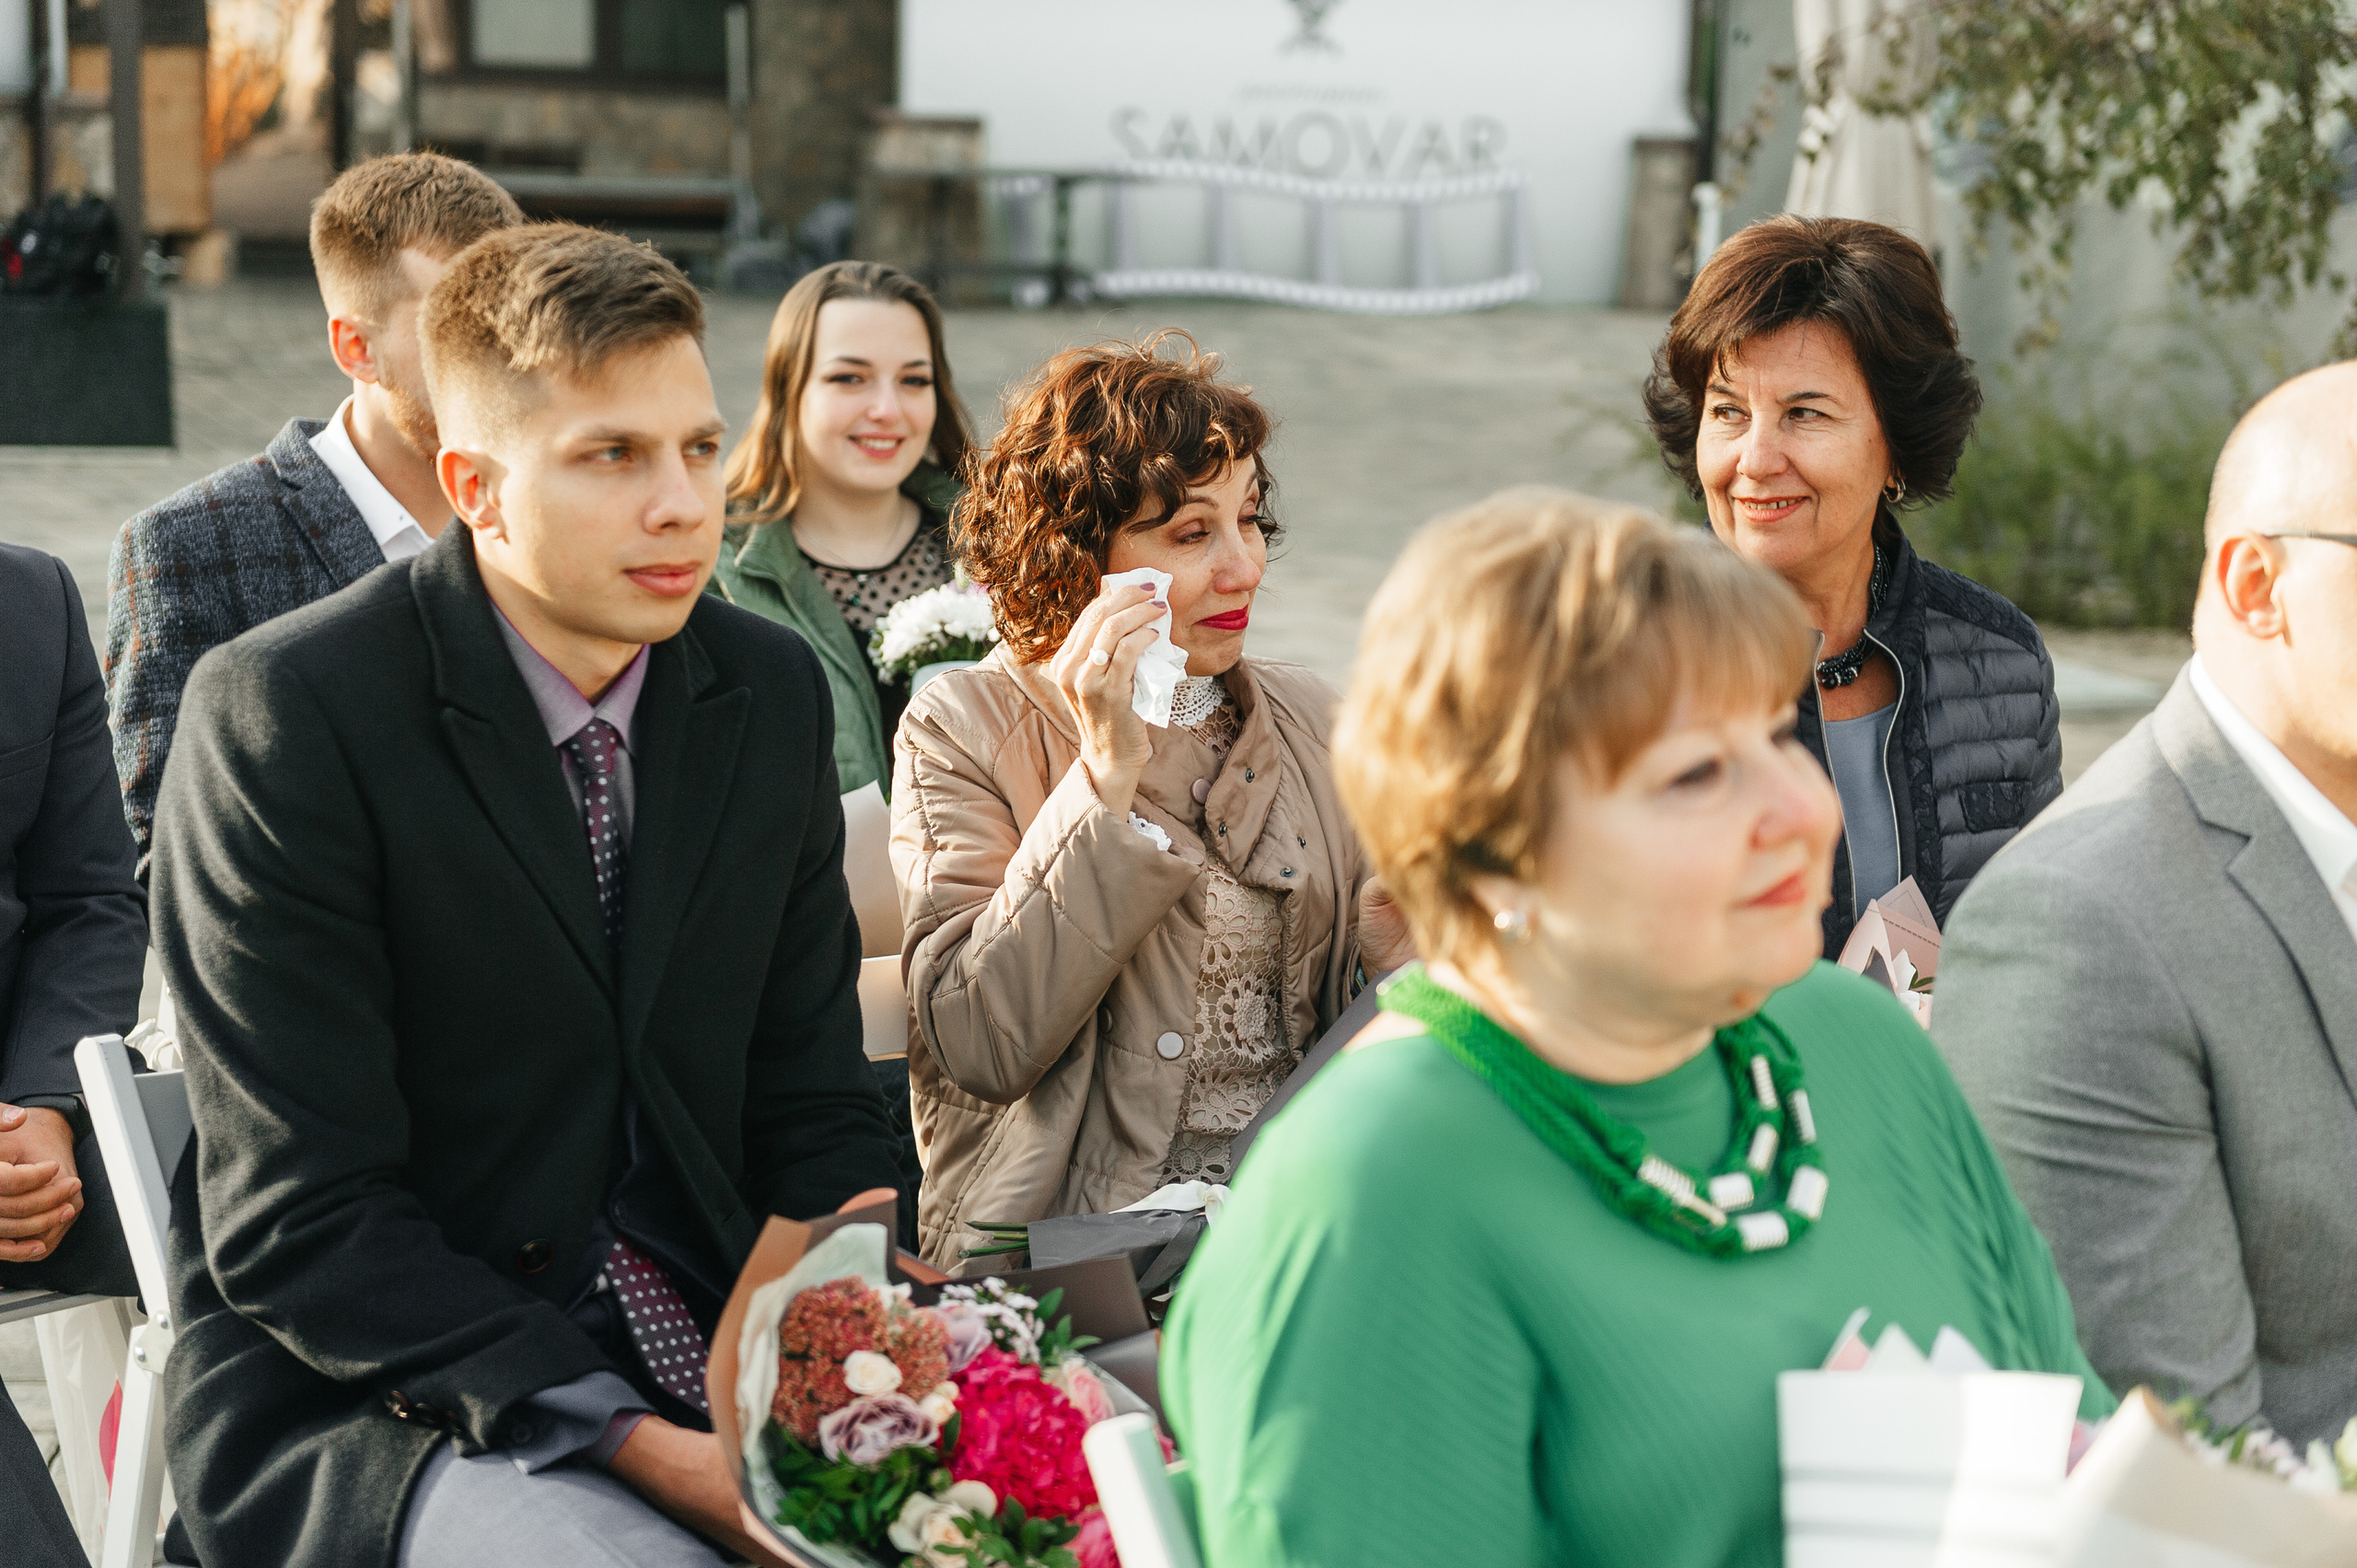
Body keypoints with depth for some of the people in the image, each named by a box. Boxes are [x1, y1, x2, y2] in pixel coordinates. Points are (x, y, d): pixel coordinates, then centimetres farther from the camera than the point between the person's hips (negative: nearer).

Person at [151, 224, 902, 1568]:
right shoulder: (277, 713, -13)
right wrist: (637, 1449, -22)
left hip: (709, 1348, 5)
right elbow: (297, 1227, -15)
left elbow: (812, 1102, 10)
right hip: (366, 1398, -5)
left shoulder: (776, 691, 4)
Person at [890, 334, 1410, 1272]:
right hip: (1073, 1242, -5)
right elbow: (981, 1045, -14)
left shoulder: (1309, 721, 14)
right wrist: (1106, 771, -16)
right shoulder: (963, 729, -1)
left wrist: (1401, 934, -6)